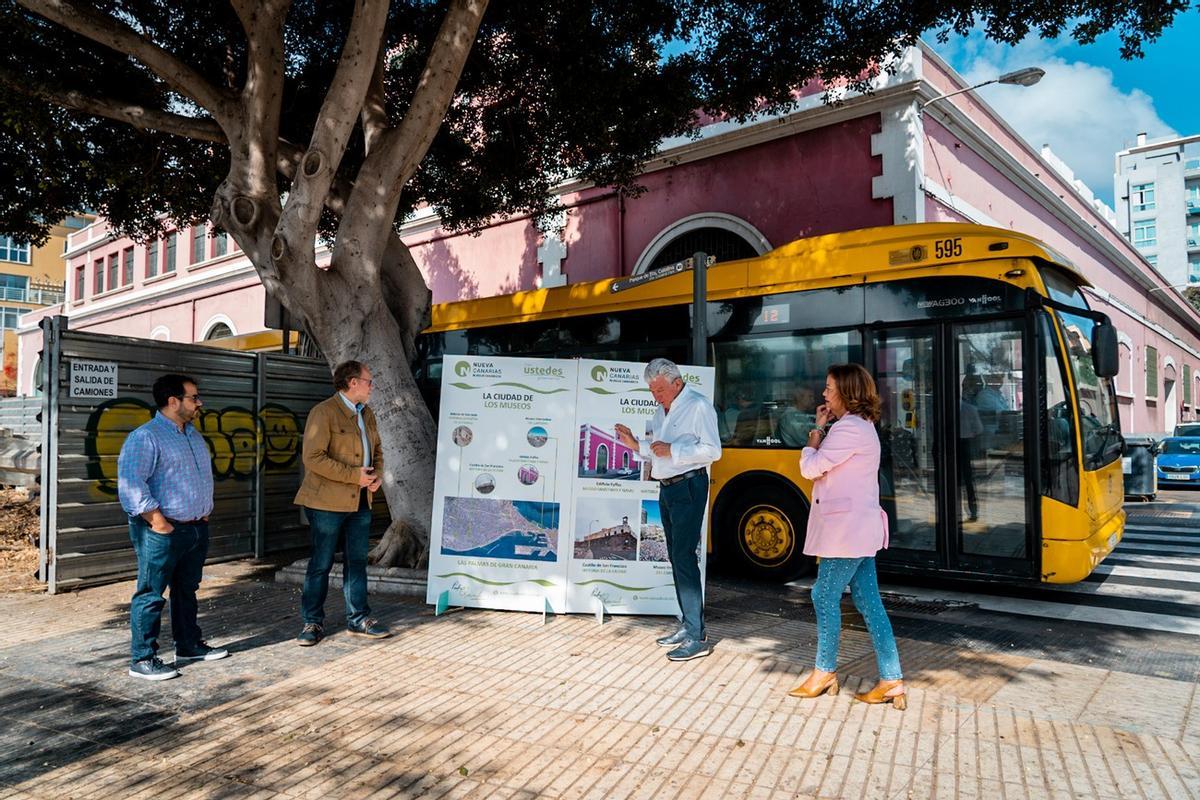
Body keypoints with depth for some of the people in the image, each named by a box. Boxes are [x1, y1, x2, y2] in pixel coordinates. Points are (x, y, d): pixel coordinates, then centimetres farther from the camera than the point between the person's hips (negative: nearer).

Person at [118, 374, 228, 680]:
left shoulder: (194, 434, 15)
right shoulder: (146, 437, -13)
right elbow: (130, 483, -21)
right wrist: (157, 520, -21)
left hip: (197, 528, 9)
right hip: (163, 532, -8)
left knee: (187, 589, 18)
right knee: (151, 594, -1)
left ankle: (189, 646, 30)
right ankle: (142, 659, 8)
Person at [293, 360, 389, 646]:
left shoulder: (366, 413, 14)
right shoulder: (323, 412, -12)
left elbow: (376, 449, 23)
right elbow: (313, 457, -20)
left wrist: (377, 474, 2)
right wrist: (354, 475, -20)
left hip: (361, 501, 7)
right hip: (328, 501, -7)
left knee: (357, 561, 13)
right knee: (321, 564, 3)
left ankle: (358, 619, 22)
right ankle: (313, 622, 15)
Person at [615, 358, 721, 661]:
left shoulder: (698, 406, -11)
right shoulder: (661, 411, 15)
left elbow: (712, 450, -17)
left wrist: (671, 450, -21)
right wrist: (636, 444, 3)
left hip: (688, 487, -9)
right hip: (667, 488, 9)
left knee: (684, 558, -11)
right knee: (676, 558, 11)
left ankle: (697, 638, -7)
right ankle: (687, 627, 20)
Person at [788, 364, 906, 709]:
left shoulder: (848, 429, -17)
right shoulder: (863, 426, 17)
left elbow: (810, 468, -15)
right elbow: (825, 465, 17)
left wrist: (816, 431, -1)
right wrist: (823, 428, 10)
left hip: (846, 529, -10)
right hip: (860, 527, 10)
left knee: (825, 596, 2)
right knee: (869, 602, 10)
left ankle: (825, 672, 16)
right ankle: (891, 681, 13)